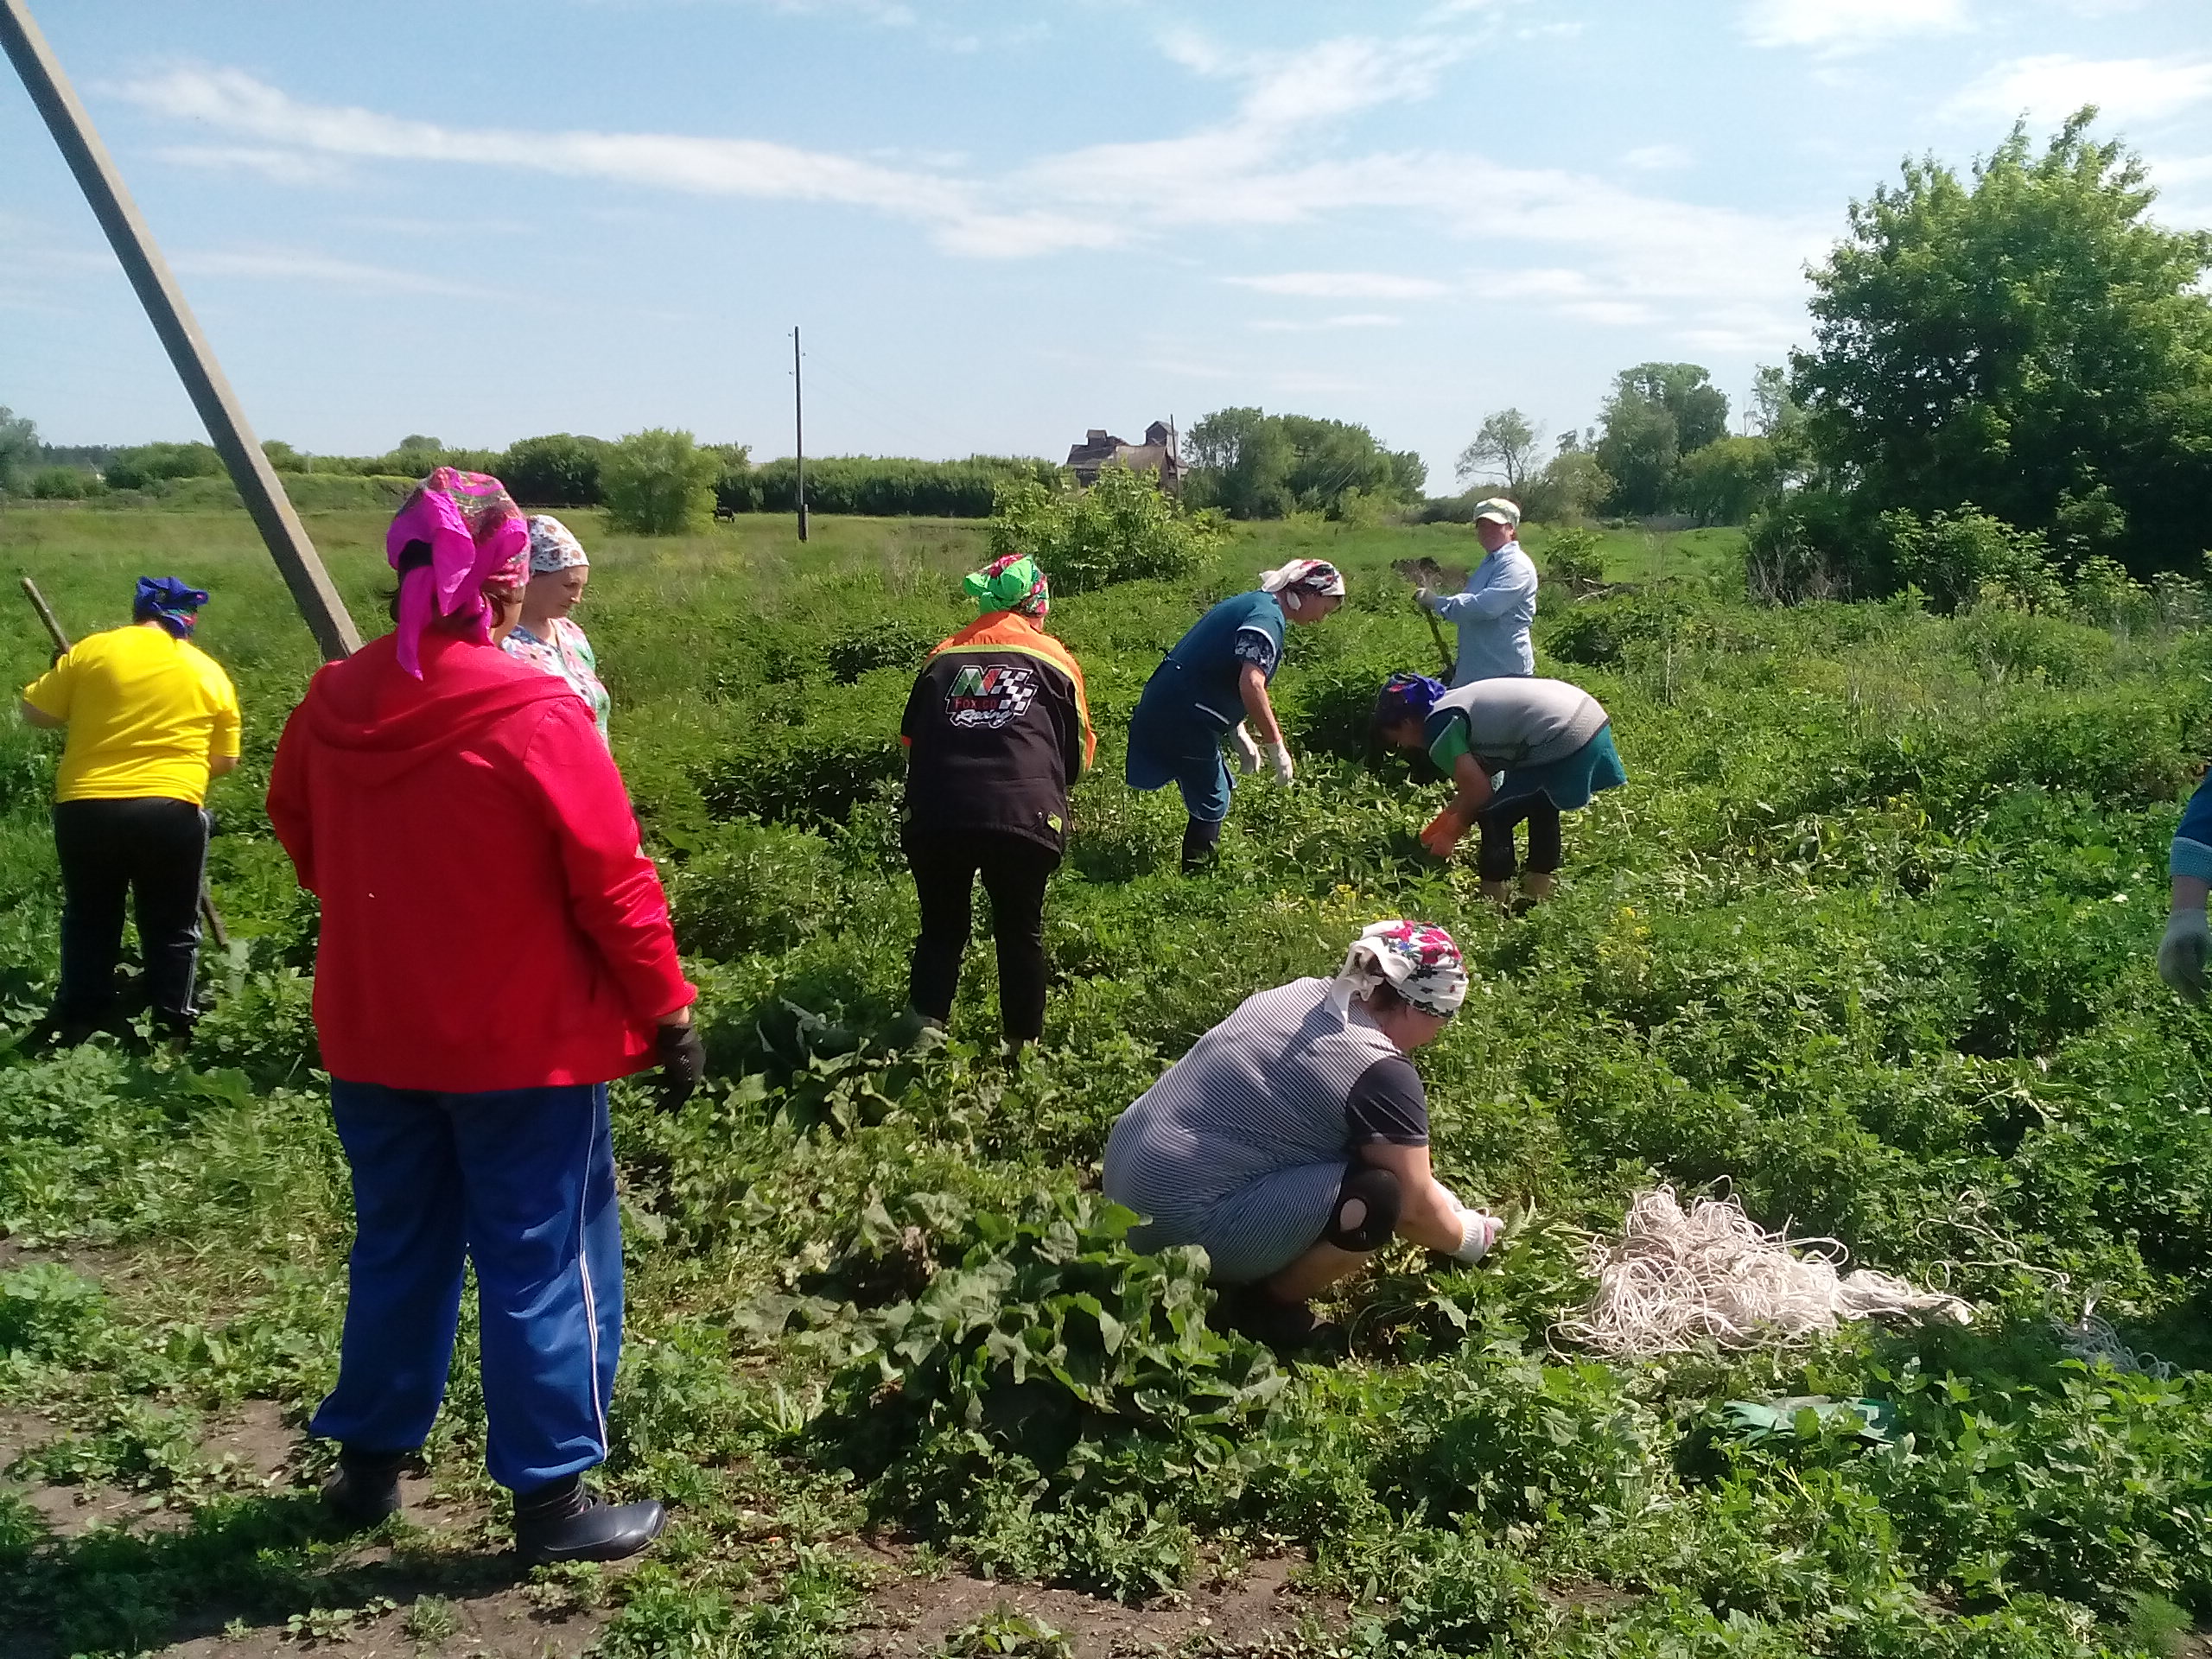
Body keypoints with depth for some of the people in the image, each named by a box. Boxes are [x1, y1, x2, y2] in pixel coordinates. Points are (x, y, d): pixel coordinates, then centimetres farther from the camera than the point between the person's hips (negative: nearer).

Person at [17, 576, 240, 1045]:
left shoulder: (91, 650, 3)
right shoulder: (211, 675, 7)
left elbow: (35, 713, 8)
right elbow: (225, 761, 11)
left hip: (86, 808, 1)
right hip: (172, 812, -1)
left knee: (88, 926, 16)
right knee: (173, 932, 12)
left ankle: (75, 1035, 20)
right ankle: (170, 1036, 13)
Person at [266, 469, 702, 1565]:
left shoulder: (330, 706, -2)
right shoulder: (537, 717, -19)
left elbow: (298, 837, 13)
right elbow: (614, 885, -16)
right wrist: (668, 1012, -7)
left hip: (373, 1034, 6)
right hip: (523, 1043, -5)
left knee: (397, 1246, 20)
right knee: (543, 1260, 6)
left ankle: (369, 1462, 34)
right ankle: (551, 1498, 15)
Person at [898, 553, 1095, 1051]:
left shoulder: (944, 658, 19)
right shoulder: (1054, 661, 15)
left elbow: (910, 739, 26)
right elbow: (1078, 753, 21)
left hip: (935, 815, 2)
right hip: (1023, 817, -1)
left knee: (941, 929, 19)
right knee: (1020, 932, 17)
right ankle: (1021, 1046, 23)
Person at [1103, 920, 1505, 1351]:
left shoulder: (1297, 993, 9)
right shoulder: (1382, 1074, -16)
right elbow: (1413, 1208, -3)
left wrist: (1439, 1195, 28)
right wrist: (1470, 1238, 17)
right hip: (1184, 1229, -9)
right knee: (1380, 1196, -11)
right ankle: (1268, 1306, 3)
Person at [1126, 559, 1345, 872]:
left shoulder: (1253, 604, 17)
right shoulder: (1268, 617, -15)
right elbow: (1251, 685, -28)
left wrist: (1240, 736, 17)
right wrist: (1276, 746, -21)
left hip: (1165, 707, 10)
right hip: (1184, 718, -10)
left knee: (1217, 791, 20)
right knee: (1212, 806, 1)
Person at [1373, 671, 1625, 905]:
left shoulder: (1438, 729, -8)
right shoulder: (1454, 702, 20)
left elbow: (1479, 790, -9)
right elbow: (1476, 779, 25)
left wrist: (1450, 834, 7)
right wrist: (1440, 824, 31)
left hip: (1566, 742, -10)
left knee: (1494, 816, 2)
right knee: (1540, 803, 31)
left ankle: (1496, 899, 11)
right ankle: (1541, 885, 42)